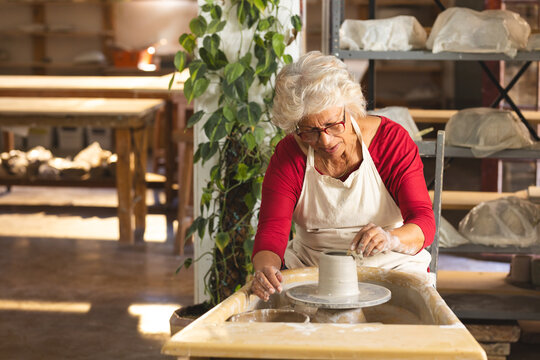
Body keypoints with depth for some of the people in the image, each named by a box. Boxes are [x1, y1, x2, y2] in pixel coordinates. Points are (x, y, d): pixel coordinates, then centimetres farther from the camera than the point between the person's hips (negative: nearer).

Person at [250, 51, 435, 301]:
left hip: (389, 267, -1)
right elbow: (271, 230, -14)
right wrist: (264, 269, -37)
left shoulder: (391, 140, -10)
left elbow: (424, 223, -16)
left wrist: (390, 238, -40)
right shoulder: (288, 155, -6)